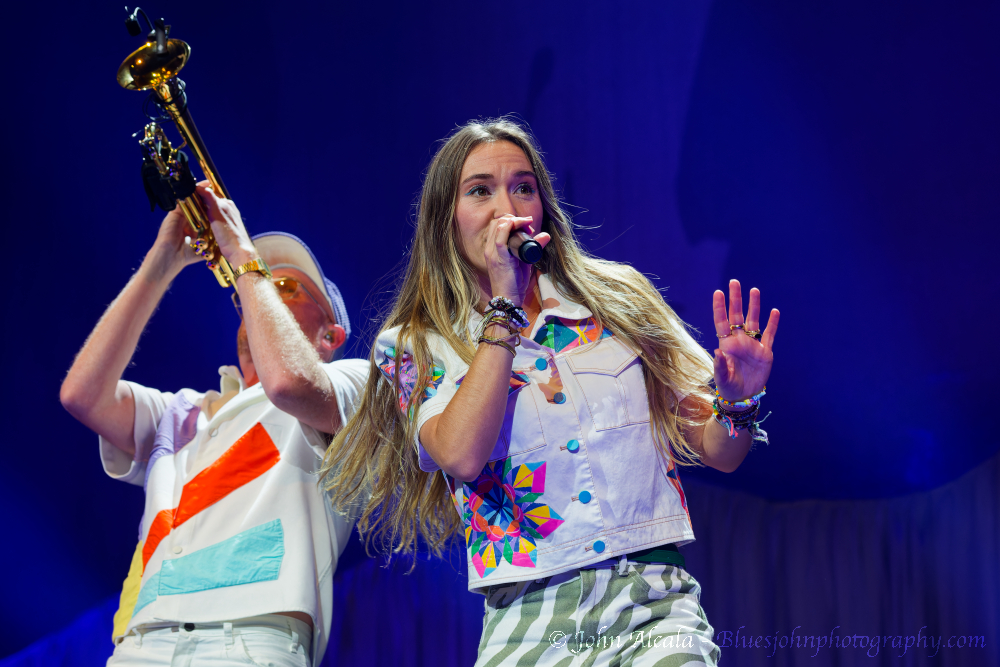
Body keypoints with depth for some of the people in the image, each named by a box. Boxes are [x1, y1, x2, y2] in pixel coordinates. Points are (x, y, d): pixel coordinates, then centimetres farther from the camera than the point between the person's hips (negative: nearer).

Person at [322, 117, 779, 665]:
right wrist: (505, 303, -8)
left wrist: (737, 403, -9)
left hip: (654, 604, 0)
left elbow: (717, 452, 14)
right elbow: (462, 456, -14)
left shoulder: (615, 297, 12)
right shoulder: (413, 347, 7)